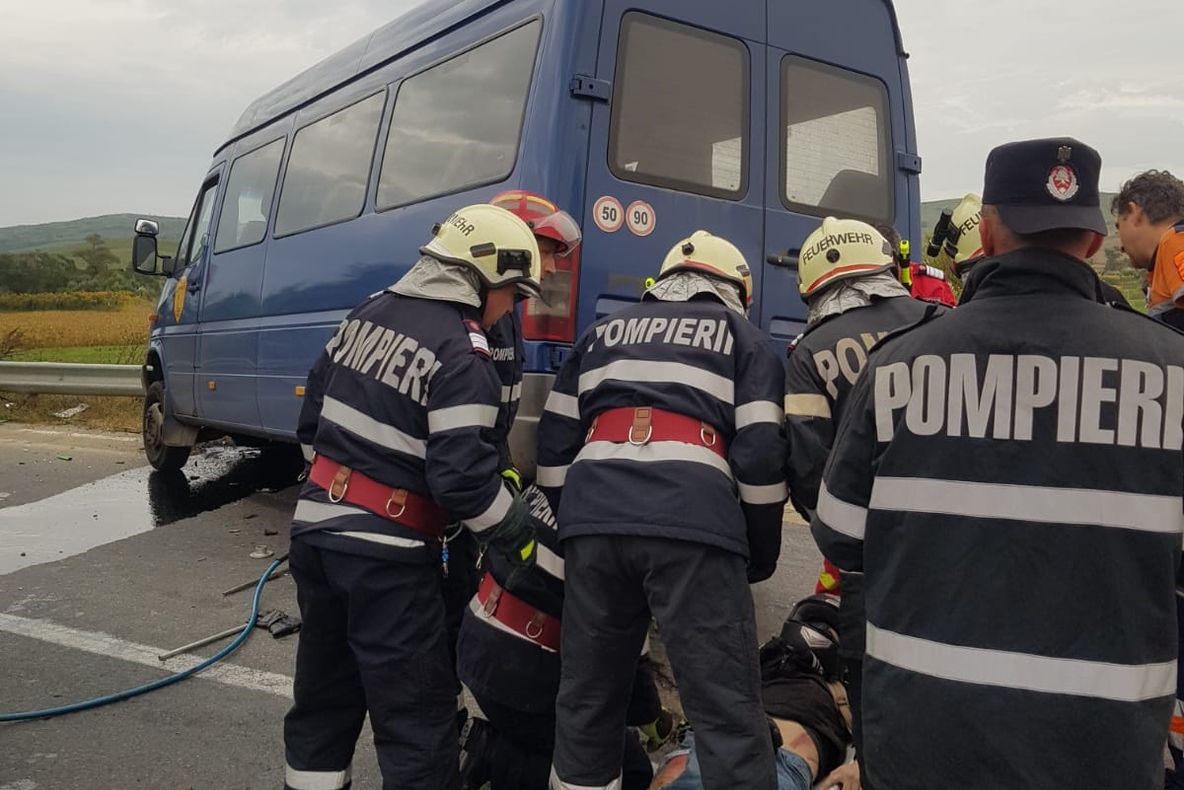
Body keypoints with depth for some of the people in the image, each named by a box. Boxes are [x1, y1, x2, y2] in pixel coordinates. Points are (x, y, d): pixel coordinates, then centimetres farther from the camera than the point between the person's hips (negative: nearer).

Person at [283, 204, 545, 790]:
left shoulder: (369, 312, 8)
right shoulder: (460, 350, -16)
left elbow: (313, 416, 15)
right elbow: (464, 476, -21)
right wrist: (525, 543, -8)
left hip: (315, 524, 8)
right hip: (386, 551, -8)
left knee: (323, 691, 21)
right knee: (417, 716, 2)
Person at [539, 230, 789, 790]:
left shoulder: (603, 334, 28)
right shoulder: (744, 339, 17)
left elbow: (554, 443, 23)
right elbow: (760, 455, 5)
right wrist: (761, 553, 15)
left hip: (593, 520, 4)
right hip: (692, 526, -4)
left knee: (586, 698, 16)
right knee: (727, 709, -1)